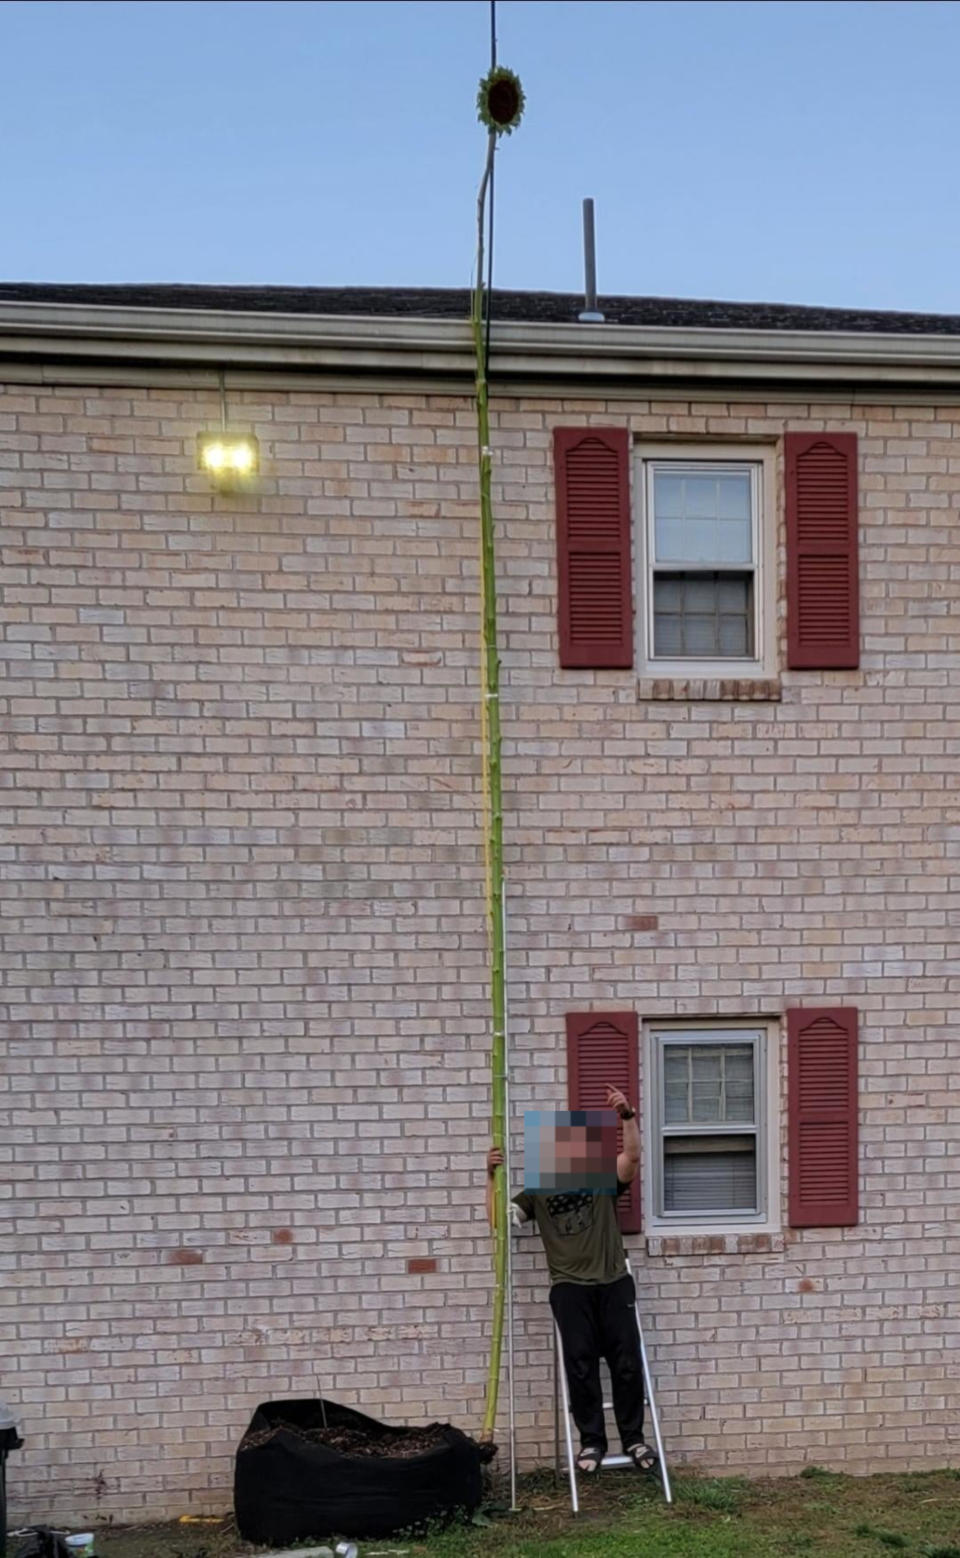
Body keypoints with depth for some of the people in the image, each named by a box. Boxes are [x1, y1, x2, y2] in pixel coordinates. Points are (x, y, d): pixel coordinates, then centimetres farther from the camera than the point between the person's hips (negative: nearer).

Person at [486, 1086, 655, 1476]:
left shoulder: (603, 1179, 11)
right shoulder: (537, 1192, 12)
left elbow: (633, 1156, -8)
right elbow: (498, 1217, 2)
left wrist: (628, 1116, -23)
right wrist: (493, 1176, -9)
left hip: (614, 1283, 0)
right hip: (570, 1287, 0)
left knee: (627, 1363, -2)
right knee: (581, 1365, -5)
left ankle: (633, 1438, 9)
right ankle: (592, 1441, 4)